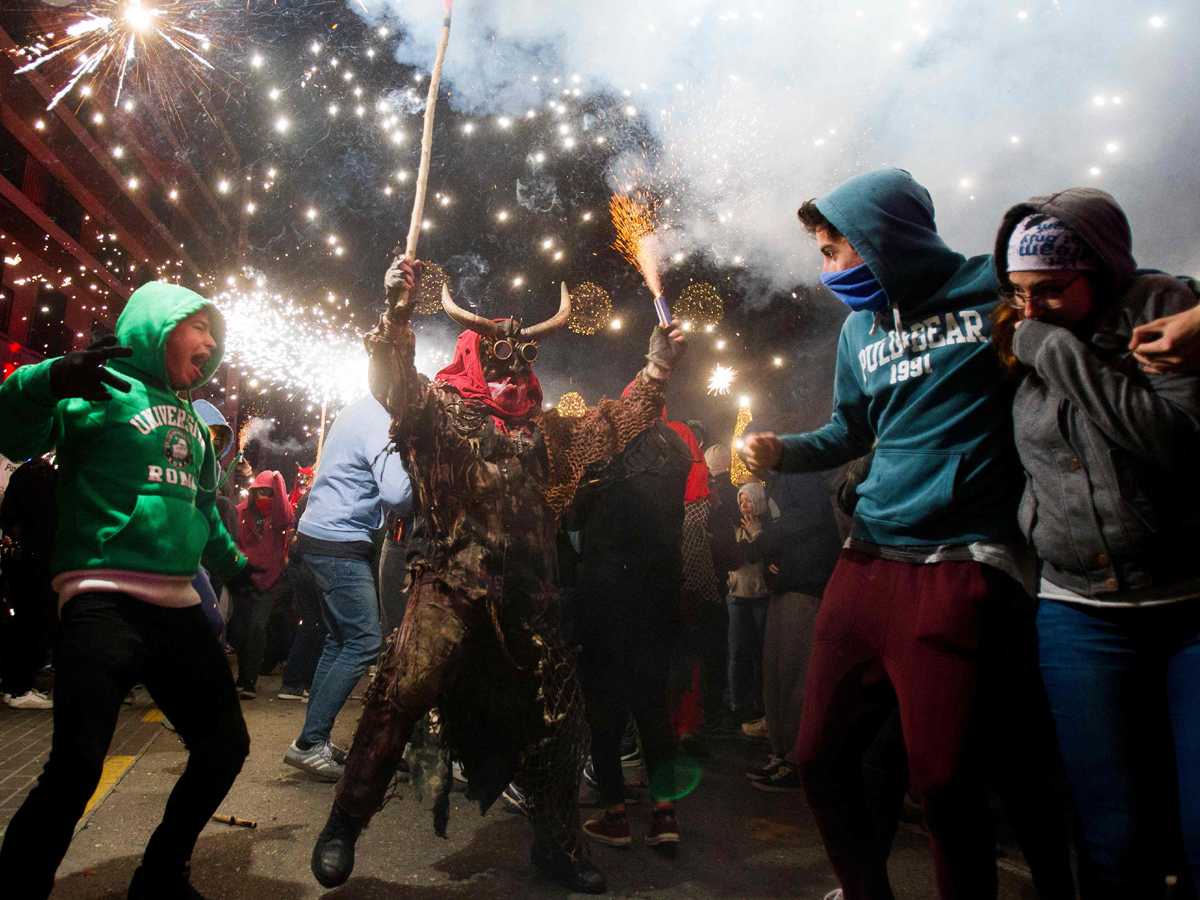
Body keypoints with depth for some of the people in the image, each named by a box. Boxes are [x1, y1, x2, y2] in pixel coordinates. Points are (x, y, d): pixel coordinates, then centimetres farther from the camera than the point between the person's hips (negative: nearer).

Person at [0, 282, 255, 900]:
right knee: (77, 766, -18)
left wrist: (235, 565, 34)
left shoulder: (191, 420, 21)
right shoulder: (102, 387, 0)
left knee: (225, 744, 11)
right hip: (103, 600, -7)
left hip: (177, 606, 8)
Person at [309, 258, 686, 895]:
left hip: (525, 591, 5)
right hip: (451, 582, -4)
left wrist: (655, 370, 13)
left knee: (554, 709, 7)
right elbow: (394, 385, -11)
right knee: (405, 690, -16)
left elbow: (610, 427, 20)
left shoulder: (544, 430, 20)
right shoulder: (440, 405, 7)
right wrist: (396, 316, -28)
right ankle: (345, 824, 7)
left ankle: (556, 843, 27)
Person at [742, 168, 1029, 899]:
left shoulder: (998, 288, -1)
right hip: (868, 560, 6)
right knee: (821, 756, 9)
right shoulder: (860, 328, 17)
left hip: (958, 563, -6)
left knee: (943, 776, -8)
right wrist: (781, 451, 9)